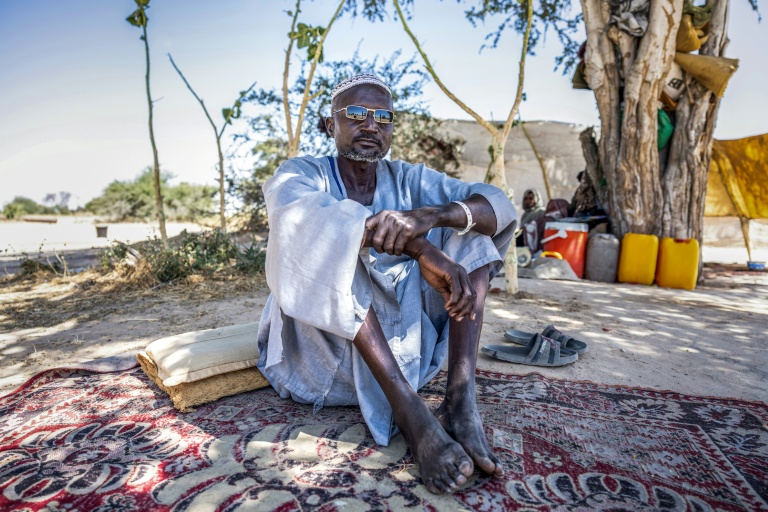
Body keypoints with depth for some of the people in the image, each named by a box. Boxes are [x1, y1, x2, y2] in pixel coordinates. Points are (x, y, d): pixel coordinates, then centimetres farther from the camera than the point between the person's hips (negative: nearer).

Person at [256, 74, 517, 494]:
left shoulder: (408, 180, 5)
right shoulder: (302, 173, -3)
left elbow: (501, 207, -7)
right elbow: (301, 213, -29)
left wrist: (432, 215, -29)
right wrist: (422, 249, -40)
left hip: (402, 339, 4)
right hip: (320, 341, -3)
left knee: (469, 224, -6)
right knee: (330, 241, -27)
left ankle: (460, 400, -22)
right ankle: (409, 409, -30)